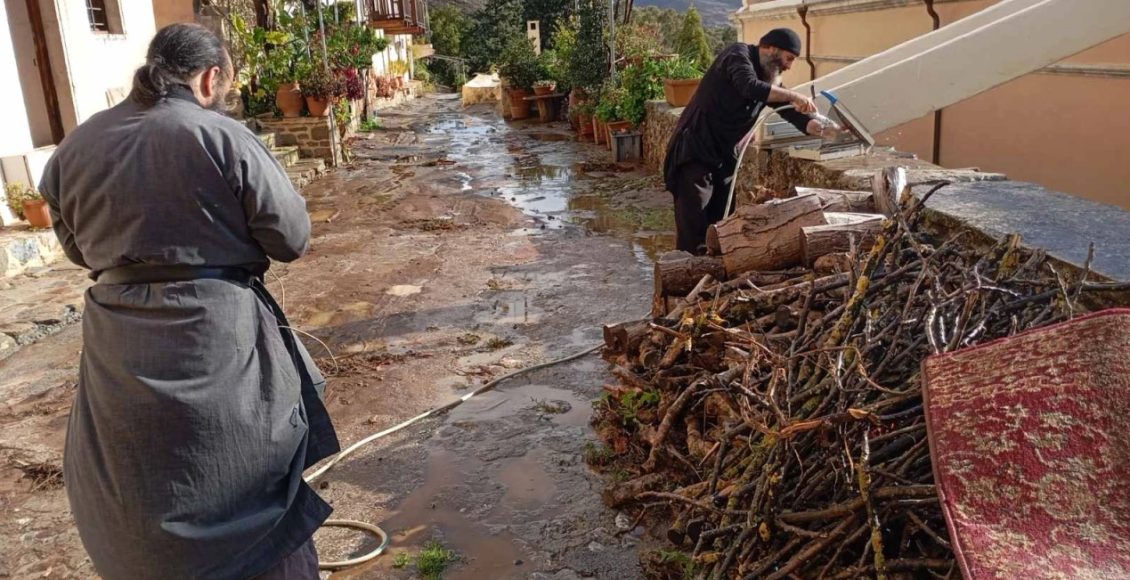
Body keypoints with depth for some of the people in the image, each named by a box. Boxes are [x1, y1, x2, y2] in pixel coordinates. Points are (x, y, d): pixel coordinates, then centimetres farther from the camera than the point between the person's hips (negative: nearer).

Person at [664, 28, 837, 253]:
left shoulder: (768, 77, 13)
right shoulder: (739, 54, -10)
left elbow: (793, 114, 9)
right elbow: (750, 87, -31)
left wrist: (821, 129, -8)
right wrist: (794, 96, -27)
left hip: (724, 154, 9)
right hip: (695, 150, -9)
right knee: (692, 225, -10)